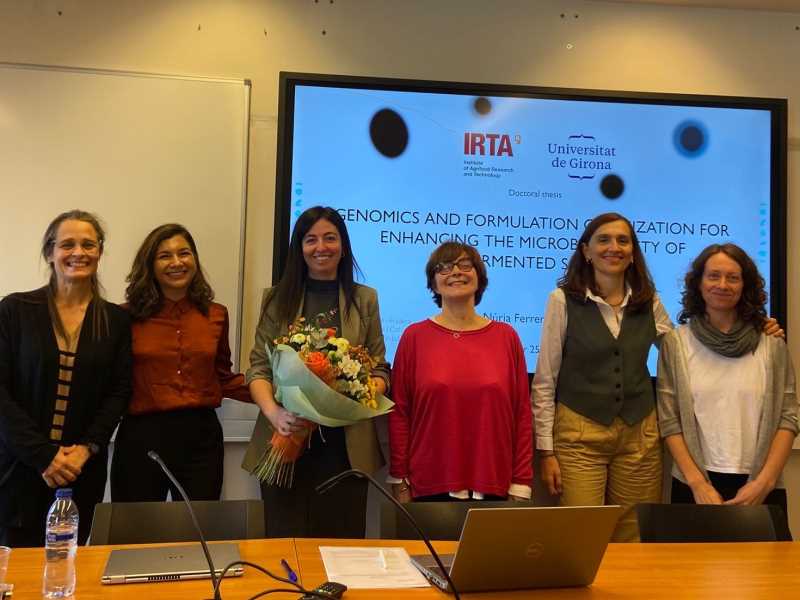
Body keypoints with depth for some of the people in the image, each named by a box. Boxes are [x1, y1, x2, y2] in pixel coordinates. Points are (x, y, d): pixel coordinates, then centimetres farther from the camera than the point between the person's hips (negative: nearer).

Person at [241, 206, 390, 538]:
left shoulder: (364, 299, 10)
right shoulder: (277, 299, 8)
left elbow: (380, 369, 9)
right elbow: (259, 369, 2)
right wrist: (274, 413, -16)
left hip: (347, 444, 1)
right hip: (287, 439, 0)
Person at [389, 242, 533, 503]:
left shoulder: (506, 336, 4)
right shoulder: (414, 336, 1)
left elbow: (522, 414, 4)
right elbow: (399, 412, 1)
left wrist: (520, 485, 1)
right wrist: (399, 482, -1)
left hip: (493, 486, 1)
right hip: (429, 486, -1)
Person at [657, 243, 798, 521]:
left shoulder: (772, 344, 1)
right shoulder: (675, 342, -1)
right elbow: (669, 421, -2)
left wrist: (765, 481, -9)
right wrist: (698, 483, -11)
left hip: (759, 487, 1)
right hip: (694, 484, 0)